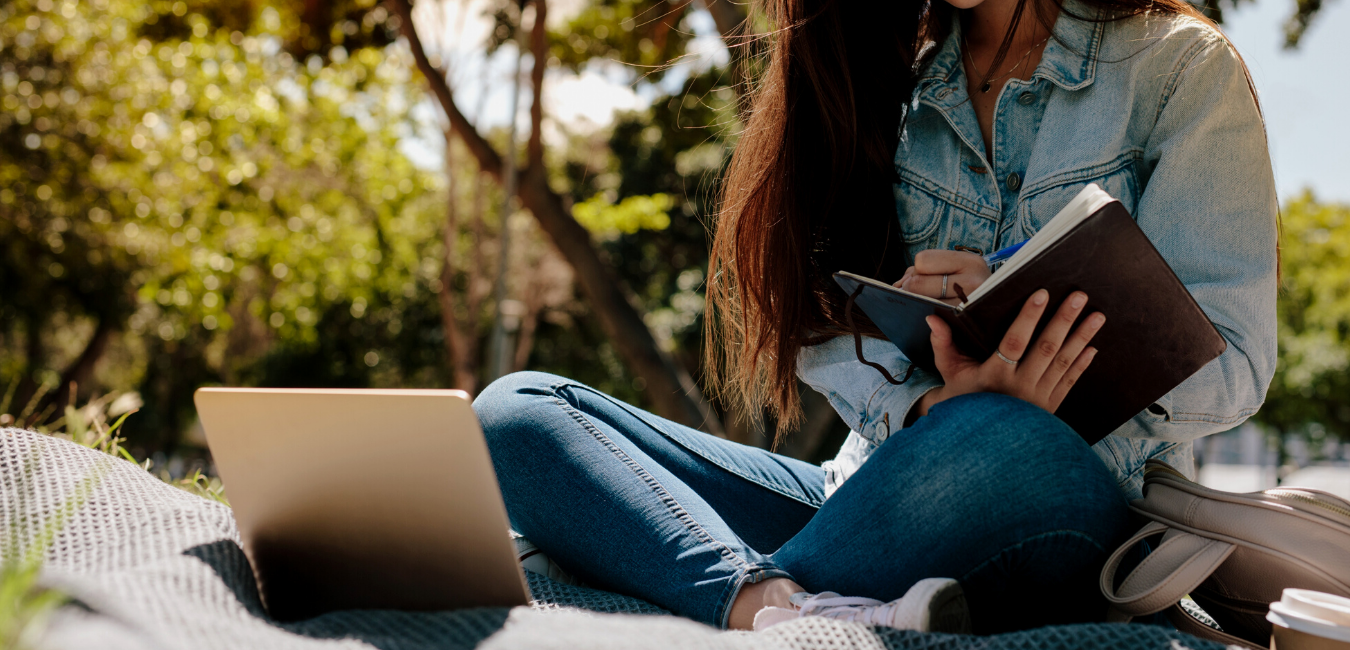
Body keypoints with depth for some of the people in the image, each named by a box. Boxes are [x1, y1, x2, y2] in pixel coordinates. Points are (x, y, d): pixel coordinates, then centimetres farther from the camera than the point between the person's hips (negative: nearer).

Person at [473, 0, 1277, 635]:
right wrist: (928, 409, -19)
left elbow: (1230, 360, -3)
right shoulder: (887, 79, 15)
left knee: (1009, 448, -42)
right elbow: (829, 324, 5)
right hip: (877, 490, 4)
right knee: (517, 408, -16)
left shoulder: (1181, 66, 5)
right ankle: (784, 606, -40)